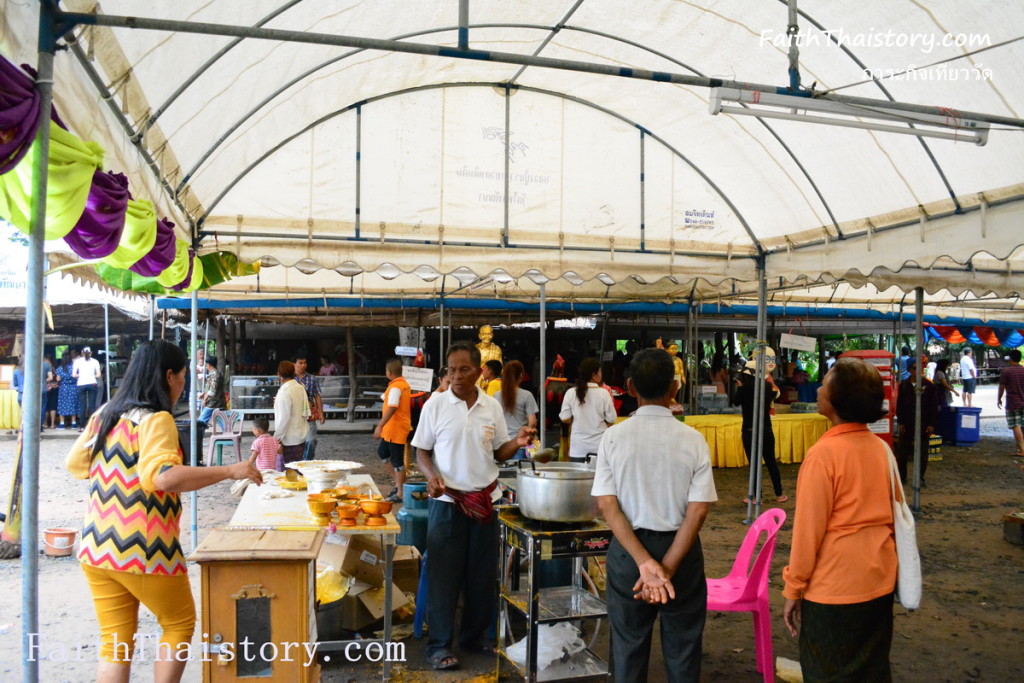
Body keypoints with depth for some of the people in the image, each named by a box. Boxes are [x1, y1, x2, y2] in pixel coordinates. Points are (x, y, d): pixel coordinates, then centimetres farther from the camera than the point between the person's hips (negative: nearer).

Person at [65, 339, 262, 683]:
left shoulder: (104, 415, 8)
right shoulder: (155, 420, -17)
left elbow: (75, 464, 21)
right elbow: (164, 476, -33)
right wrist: (229, 471, -28)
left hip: (97, 549, 7)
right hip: (143, 551, -7)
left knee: (114, 643, 15)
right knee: (180, 624, 16)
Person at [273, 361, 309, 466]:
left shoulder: (284, 392, -19)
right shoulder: (300, 388, 4)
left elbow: (284, 418, -20)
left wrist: (277, 438, -12)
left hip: (290, 440, -8)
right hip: (301, 436, 8)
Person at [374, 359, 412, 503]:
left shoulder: (395, 387, -18)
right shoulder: (405, 384, 11)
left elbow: (392, 408, -28)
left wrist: (380, 426, -29)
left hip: (396, 429, -10)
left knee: (397, 460, -3)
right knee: (382, 452, 21)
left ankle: (400, 493, 4)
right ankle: (398, 483, 24)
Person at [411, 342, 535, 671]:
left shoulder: (492, 407, 1)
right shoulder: (435, 405, -6)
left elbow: (498, 452, 7)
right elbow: (421, 451, -1)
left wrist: (518, 442, -13)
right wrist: (431, 476, -19)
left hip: (485, 500, 3)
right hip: (447, 501, -3)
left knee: (482, 573, 12)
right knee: (444, 574, 4)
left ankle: (474, 634, 30)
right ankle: (439, 644, 17)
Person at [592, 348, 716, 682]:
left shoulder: (613, 437, -8)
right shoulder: (693, 439, -9)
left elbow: (607, 505, -13)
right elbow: (698, 510, -14)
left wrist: (644, 562, -16)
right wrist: (668, 567, -14)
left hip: (627, 550, 0)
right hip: (681, 550, 0)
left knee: (628, 648, 15)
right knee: (682, 650, 16)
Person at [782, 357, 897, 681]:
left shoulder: (824, 453, -19)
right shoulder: (881, 448, 0)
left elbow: (808, 531, -17)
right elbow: (896, 513, 9)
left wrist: (792, 590, -8)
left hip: (834, 589, -6)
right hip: (880, 583, 7)